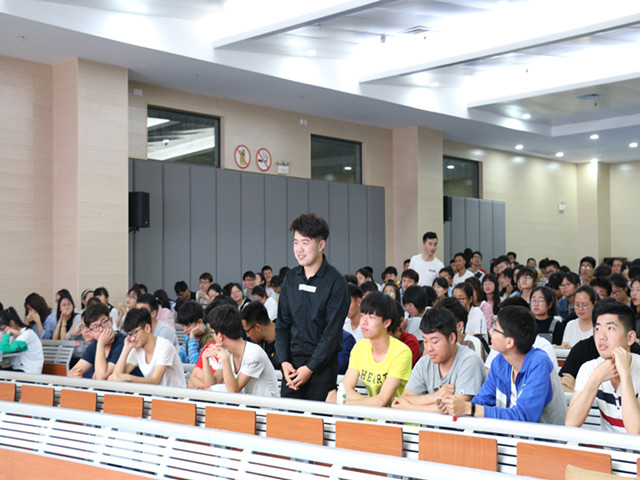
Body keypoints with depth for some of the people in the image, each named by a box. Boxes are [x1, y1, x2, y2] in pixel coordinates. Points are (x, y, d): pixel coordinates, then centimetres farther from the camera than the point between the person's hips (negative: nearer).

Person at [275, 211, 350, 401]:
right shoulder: (291, 278, 9)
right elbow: (282, 324, 10)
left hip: (322, 364, -4)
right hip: (292, 361, 4)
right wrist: (284, 361, -2)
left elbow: (332, 331, -10)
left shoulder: (335, 282, -7)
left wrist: (310, 367, -13)